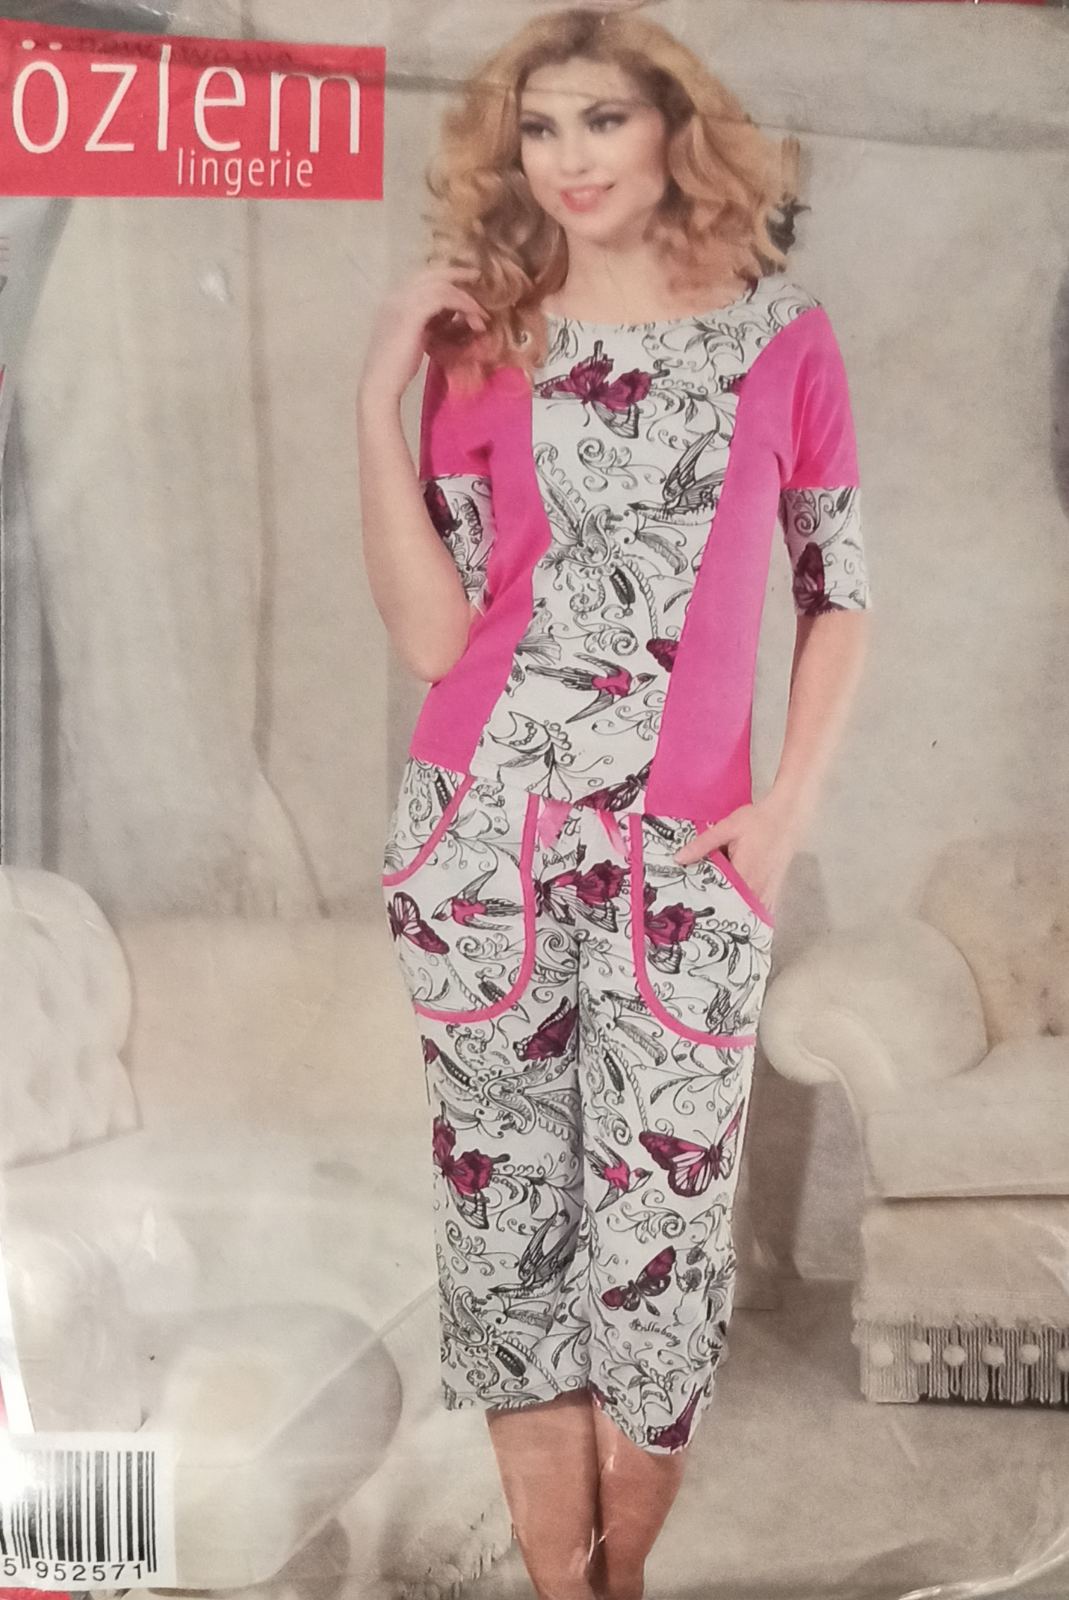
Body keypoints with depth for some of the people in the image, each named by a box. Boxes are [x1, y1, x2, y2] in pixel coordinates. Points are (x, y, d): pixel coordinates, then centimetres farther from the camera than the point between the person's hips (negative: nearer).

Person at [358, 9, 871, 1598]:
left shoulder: (783, 334, 4)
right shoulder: (481, 344, 4)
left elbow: (839, 590, 9)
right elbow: (431, 635, -5)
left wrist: (790, 805, 0)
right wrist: (380, 395, -9)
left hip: (685, 856, 0)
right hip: (483, 835, 1)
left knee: (658, 1227, 1)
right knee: (508, 1212, 6)